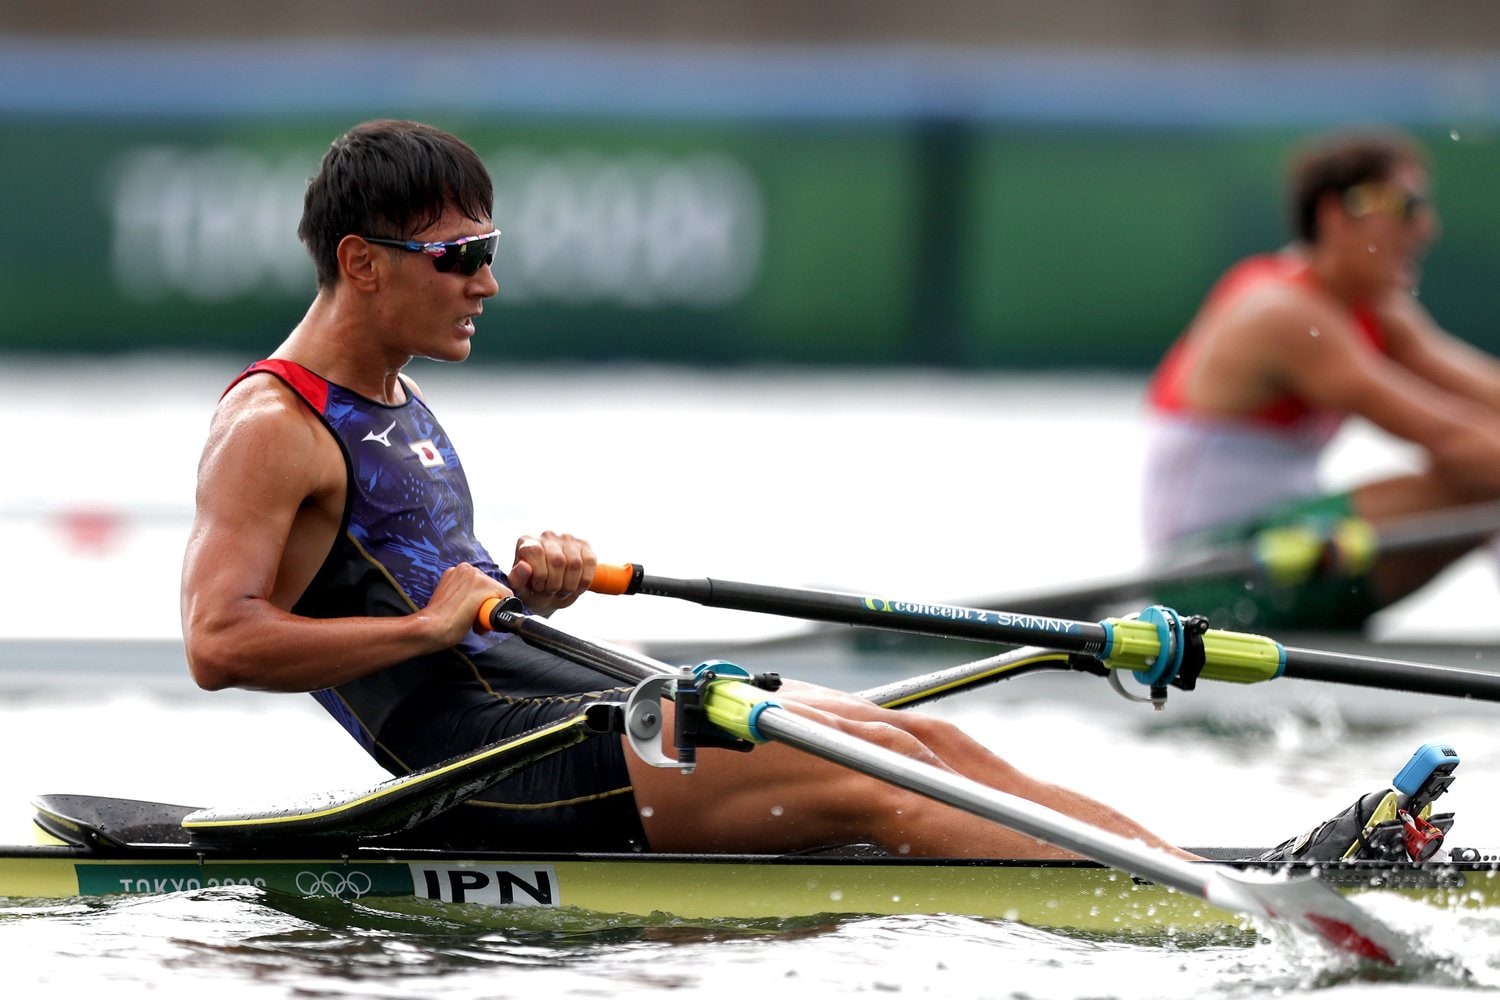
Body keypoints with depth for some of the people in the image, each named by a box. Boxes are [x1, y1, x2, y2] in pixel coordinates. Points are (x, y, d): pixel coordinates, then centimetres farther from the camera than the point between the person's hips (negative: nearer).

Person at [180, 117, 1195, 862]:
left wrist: (529, 586, 5)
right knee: (872, 780, -20)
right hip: (495, 772, -10)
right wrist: (429, 622, -17)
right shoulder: (270, 428, -9)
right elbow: (219, 643, -21)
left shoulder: (394, 405, 22)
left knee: (928, 742, -1)